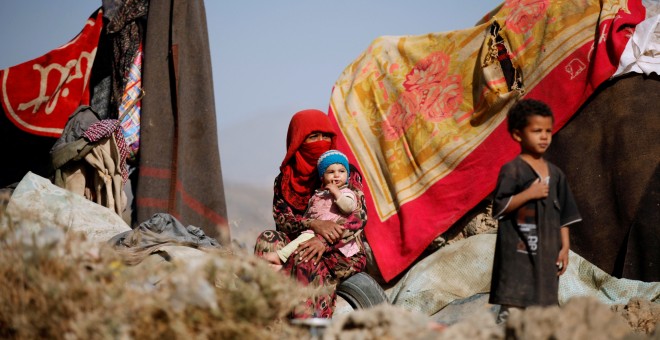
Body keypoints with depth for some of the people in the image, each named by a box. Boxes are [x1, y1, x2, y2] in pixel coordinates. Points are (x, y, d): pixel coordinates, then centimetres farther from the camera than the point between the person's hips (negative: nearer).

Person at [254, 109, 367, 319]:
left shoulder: (347, 172, 3)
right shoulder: (285, 179, 10)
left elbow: (359, 217, -9)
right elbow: (281, 219, -3)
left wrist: (324, 241, -26)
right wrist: (314, 225, -25)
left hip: (343, 253, -3)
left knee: (307, 261, -34)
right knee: (268, 240, -27)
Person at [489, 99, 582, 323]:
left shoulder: (555, 174, 12)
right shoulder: (512, 170, -6)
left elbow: (564, 214, 14)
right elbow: (499, 208, -12)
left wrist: (564, 247, 8)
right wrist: (529, 194, -18)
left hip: (547, 252, 6)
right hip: (518, 250, -6)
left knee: (545, 305, 10)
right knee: (513, 305, -9)